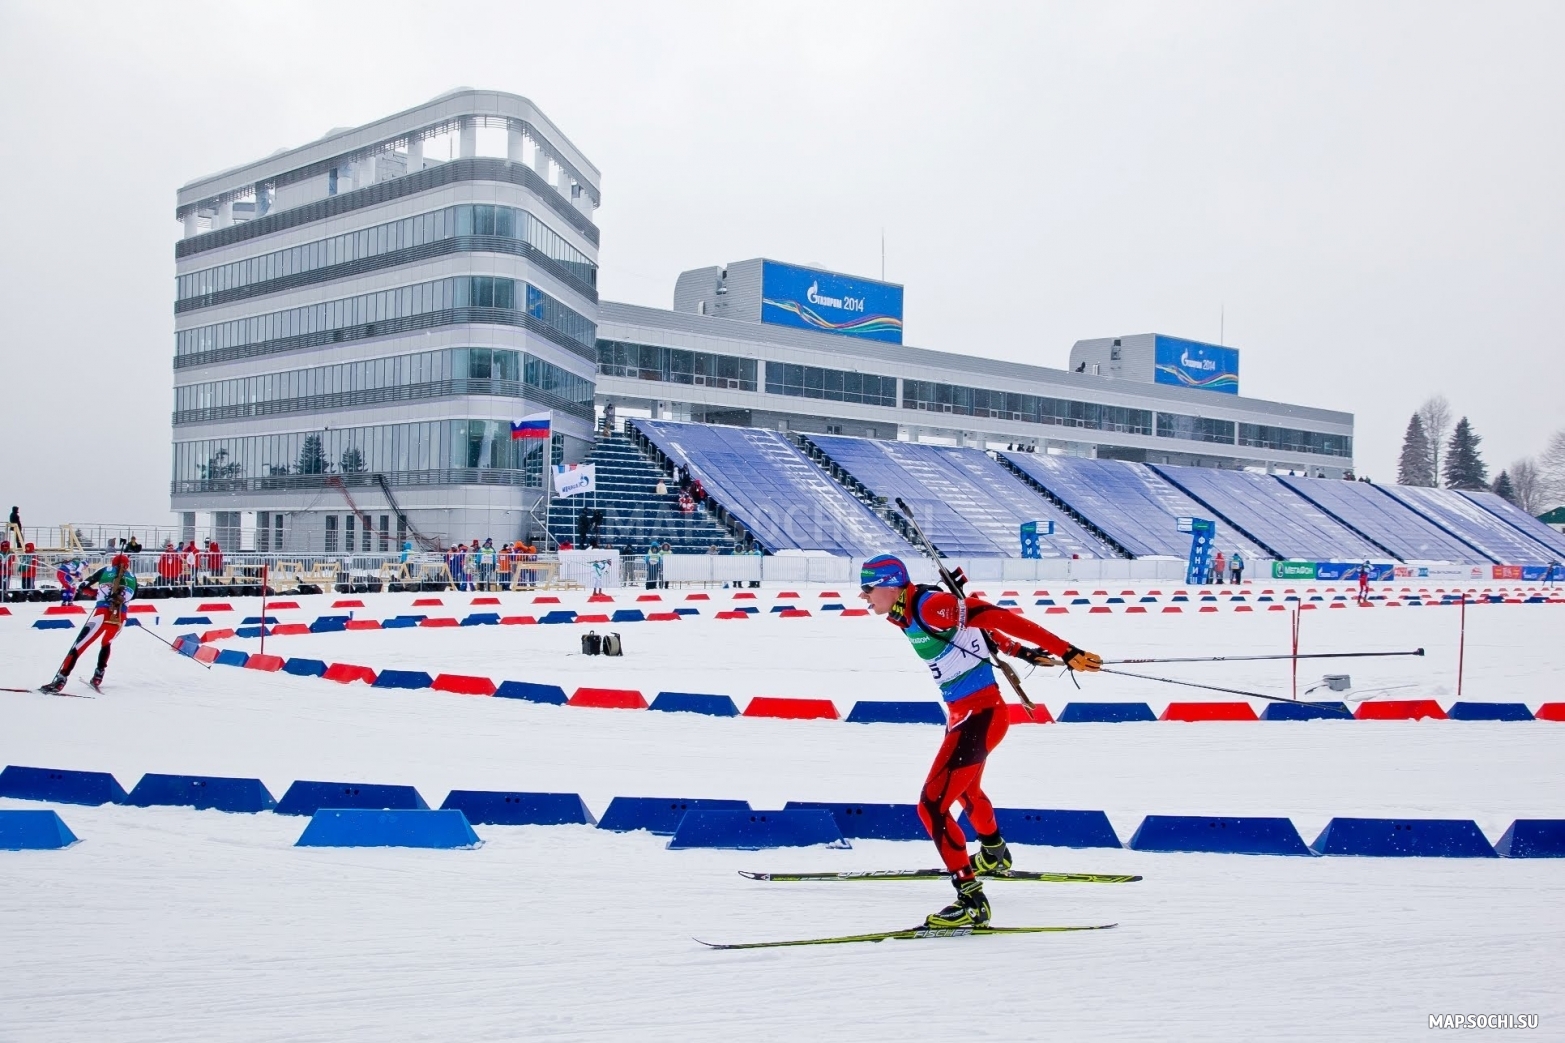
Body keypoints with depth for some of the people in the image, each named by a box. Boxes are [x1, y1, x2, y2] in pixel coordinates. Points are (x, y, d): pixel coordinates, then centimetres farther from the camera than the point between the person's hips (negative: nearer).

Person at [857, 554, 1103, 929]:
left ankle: (971, 900, -11)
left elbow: (997, 618, -23)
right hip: (968, 714, 10)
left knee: (933, 804, -14)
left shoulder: (930, 606, -22)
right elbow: (973, 623, 17)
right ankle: (994, 855, 60)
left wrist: (1067, 653, -24)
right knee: (964, 788, 33)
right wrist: (1018, 650, 25)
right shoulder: (907, 614, 5)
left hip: (981, 716, -10)